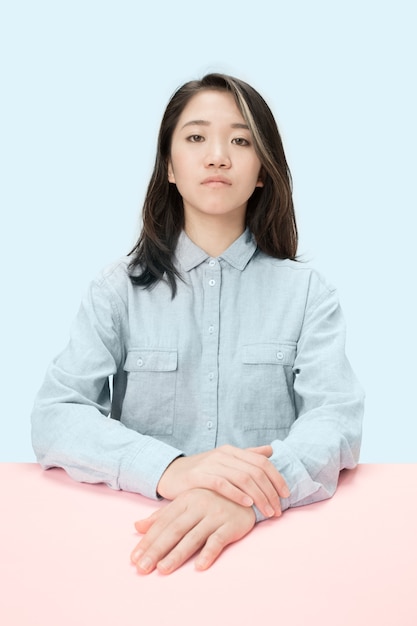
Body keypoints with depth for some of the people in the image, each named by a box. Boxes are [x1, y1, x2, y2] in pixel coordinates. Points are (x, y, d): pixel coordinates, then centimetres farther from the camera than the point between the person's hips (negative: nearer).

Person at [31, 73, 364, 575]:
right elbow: (53, 417, -5)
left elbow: (336, 418, -7)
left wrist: (249, 496, -27)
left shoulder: (307, 292, 5)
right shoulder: (120, 289, 4)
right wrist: (168, 469, -23)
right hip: (143, 529, 0)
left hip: (275, 528, 0)